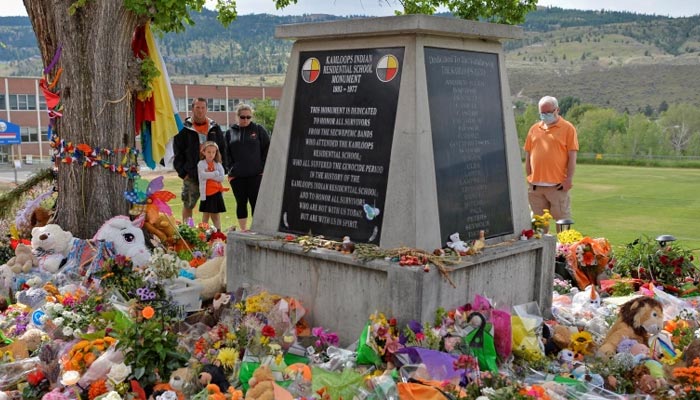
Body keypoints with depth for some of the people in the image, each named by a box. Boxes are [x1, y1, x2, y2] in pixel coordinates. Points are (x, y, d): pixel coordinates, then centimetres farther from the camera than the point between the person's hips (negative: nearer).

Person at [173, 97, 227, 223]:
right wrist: (183, 172, -7)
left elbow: (222, 150, 11)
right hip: (191, 175, -2)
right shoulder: (184, 129, 1)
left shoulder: (215, 128, 9)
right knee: (188, 205, 3)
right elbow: (178, 153, 0)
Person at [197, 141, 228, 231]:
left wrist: (209, 175, -13)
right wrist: (215, 174, -12)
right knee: (206, 214, 5)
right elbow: (203, 175, -19)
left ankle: (218, 232, 11)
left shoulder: (218, 164, 6)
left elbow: (222, 177, -7)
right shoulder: (201, 164, -1)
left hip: (217, 192, 2)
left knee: (215, 215, 9)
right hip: (206, 193, -2)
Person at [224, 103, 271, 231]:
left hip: (256, 174, -2)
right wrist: (230, 169, -1)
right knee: (241, 204, 9)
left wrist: (263, 168, -4)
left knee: (256, 203, -3)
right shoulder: (230, 132, 9)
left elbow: (267, 149, 2)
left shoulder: (259, 130, 4)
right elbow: (226, 153, 8)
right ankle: (243, 230, 17)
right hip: (237, 176, 3)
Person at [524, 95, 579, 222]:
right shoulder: (534, 129, 13)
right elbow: (528, 155, 15)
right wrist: (529, 178, 10)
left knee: (562, 219, 2)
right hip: (535, 185, 4)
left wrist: (569, 178, -10)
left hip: (558, 185, -4)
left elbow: (572, 156, -4)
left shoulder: (567, 128, 1)